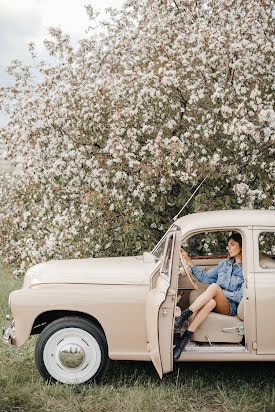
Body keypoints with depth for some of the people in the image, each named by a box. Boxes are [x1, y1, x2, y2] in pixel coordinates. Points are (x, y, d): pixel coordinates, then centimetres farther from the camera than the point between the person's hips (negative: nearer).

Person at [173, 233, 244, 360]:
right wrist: (190, 262, 2)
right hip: (216, 304, 4)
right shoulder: (225, 264, 19)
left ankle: (184, 315, -41)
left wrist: (220, 291, -8)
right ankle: (185, 338, -47)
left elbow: (241, 296, -8)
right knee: (210, 302, -37)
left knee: (214, 286, -34)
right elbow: (205, 277, 12)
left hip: (231, 308, -4)